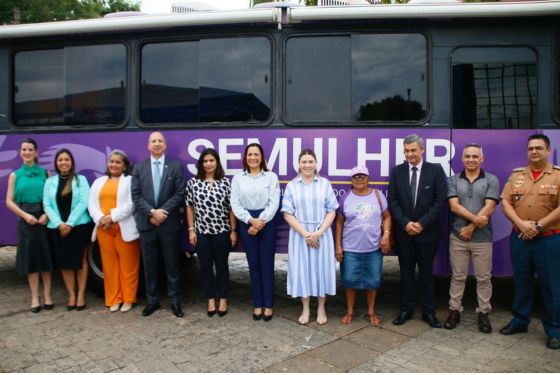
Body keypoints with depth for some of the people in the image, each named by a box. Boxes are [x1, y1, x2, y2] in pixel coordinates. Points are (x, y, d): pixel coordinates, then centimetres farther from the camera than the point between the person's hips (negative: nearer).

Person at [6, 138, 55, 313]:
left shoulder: (45, 173, 4)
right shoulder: (15, 175, 6)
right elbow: (9, 201, 3)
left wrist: (47, 215, -13)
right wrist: (25, 215, -10)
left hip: (44, 218, 0)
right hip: (26, 220, 1)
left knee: (46, 257, 4)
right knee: (30, 258, 5)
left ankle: (47, 295, 15)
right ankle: (34, 297, 14)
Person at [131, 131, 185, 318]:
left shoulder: (176, 166, 2)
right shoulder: (139, 168, 9)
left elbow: (179, 194, -5)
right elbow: (136, 195, 0)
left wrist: (162, 212, -14)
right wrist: (152, 212, -13)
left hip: (169, 223, -2)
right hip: (146, 223, 2)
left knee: (172, 264, 6)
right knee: (149, 265, 10)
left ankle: (175, 301, 17)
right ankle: (152, 300, 22)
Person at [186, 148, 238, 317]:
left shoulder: (226, 182, -3)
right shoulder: (193, 182, 1)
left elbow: (232, 208, -1)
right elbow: (190, 207, 5)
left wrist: (233, 230, -4)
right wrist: (191, 230, 1)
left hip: (222, 232, -1)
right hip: (201, 232, 1)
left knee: (222, 266, 9)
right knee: (206, 267, 9)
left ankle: (223, 300, 22)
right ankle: (211, 300, 23)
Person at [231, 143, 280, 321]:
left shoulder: (271, 177, 1)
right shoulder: (237, 178, 5)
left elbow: (274, 203, -5)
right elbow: (235, 204, 0)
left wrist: (260, 223, -13)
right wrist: (251, 220, -12)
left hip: (267, 223, -2)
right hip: (246, 223, 2)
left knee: (267, 265, 2)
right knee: (253, 265, 9)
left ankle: (268, 305, 14)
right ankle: (257, 304, 19)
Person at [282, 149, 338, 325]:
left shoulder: (325, 184, 2)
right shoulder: (291, 186, 1)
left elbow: (332, 211, -1)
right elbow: (288, 214, -4)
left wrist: (318, 233, -13)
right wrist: (306, 234, -13)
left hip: (322, 234, 0)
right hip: (299, 234, 0)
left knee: (322, 268, 6)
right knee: (302, 269, 6)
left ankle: (321, 308, 22)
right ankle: (305, 309, 22)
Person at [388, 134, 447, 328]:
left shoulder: (436, 170, -3)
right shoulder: (397, 171, 3)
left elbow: (440, 200, -7)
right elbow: (392, 201, 0)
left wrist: (422, 223, -13)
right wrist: (405, 223, -11)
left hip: (427, 232, -1)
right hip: (403, 232, 2)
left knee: (426, 273, 9)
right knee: (406, 273, 10)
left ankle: (428, 311, 21)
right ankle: (406, 309, 21)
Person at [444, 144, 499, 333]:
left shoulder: (491, 180, 1)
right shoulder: (453, 180, 5)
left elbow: (488, 208, -8)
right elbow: (454, 206, -6)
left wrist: (471, 228, -12)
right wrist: (475, 218, -17)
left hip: (482, 238, -1)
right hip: (457, 237, 1)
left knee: (483, 278, 7)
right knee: (457, 277, 9)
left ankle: (483, 313, 20)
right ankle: (454, 311, 19)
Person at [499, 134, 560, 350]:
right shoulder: (516, 175, 7)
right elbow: (505, 203, 2)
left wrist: (538, 226, -15)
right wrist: (521, 223, -12)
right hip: (519, 238, 3)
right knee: (521, 282, 15)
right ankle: (519, 321, 29)